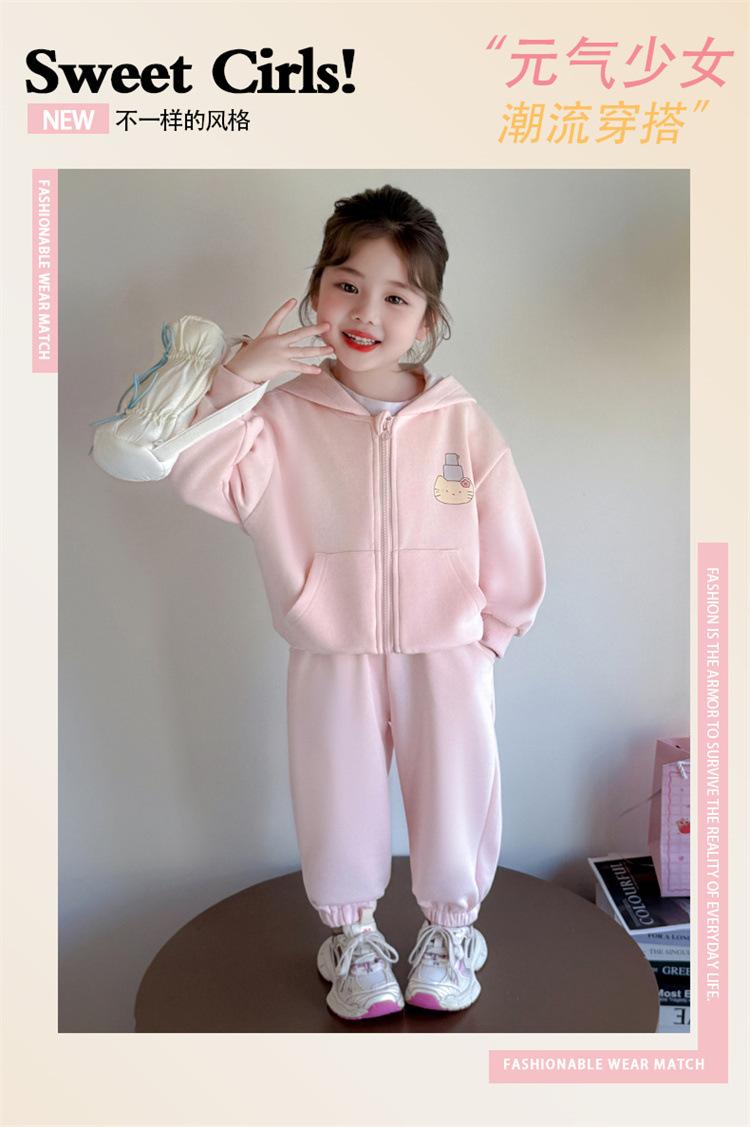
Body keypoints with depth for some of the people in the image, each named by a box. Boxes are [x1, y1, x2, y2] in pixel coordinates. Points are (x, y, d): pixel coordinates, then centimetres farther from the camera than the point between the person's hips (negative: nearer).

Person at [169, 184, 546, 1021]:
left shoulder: (460, 421, -5)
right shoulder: (286, 415, -6)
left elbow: (510, 545, 0)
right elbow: (199, 479, -18)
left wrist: (489, 637, 2)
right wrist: (234, 380, -27)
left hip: (447, 654, 1)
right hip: (331, 662, 0)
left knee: (455, 801, 14)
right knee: (338, 811, 14)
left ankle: (450, 926, 44)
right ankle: (351, 935, 43)